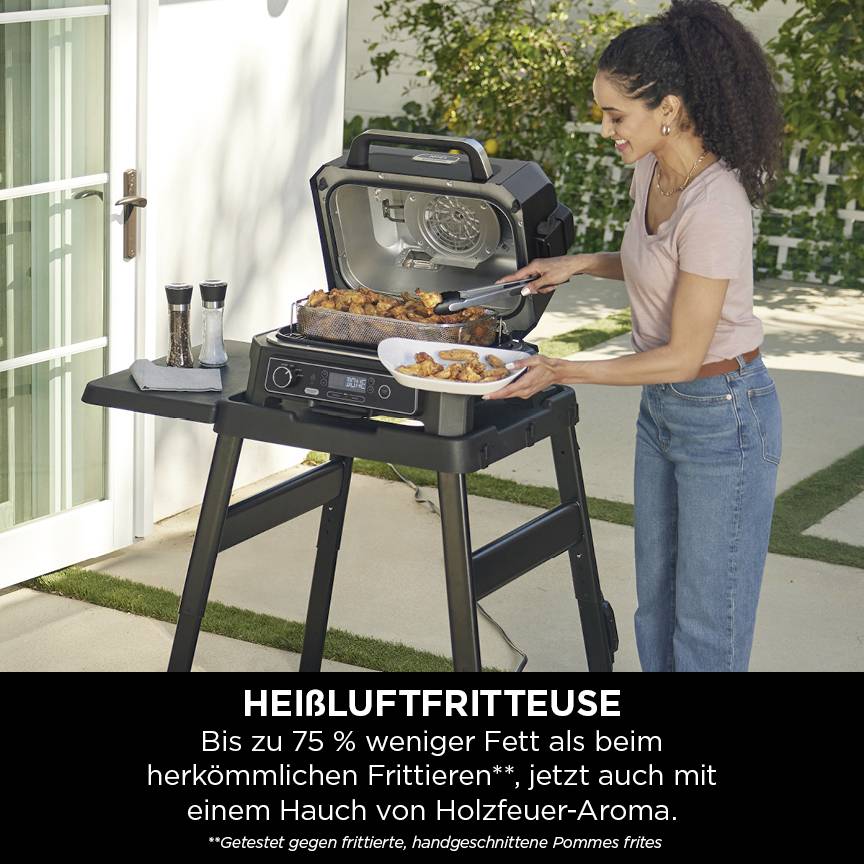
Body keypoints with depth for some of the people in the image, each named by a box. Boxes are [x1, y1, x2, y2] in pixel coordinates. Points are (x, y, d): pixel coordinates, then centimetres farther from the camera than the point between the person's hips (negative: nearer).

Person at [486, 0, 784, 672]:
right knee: (657, 606, 19)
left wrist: (561, 372, -23)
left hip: (725, 415, -9)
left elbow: (683, 356, -24)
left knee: (707, 624, 4)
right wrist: (579, 264, 7)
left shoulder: (713, 206, -28)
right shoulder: (651, 170, 0)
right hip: (663, 410, 9)